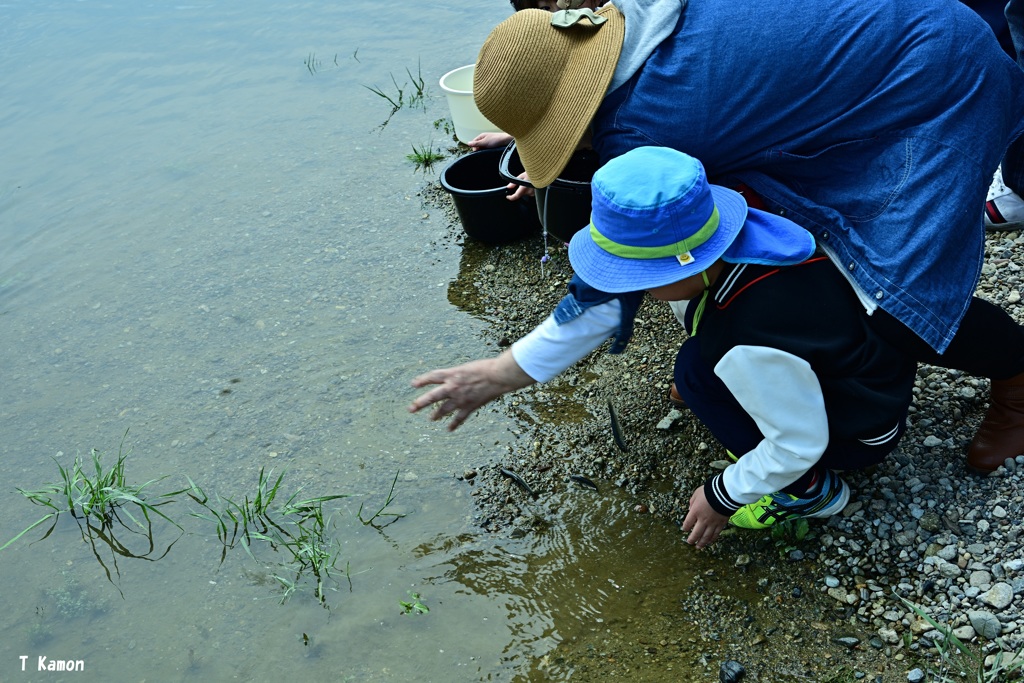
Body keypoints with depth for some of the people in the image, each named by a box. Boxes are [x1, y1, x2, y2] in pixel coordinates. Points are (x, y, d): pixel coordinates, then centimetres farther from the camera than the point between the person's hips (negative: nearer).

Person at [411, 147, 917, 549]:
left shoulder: (753, 343, -40)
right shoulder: (730, 238, -17)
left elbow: (799, 445, -26)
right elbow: (607, 301, -13)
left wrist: (722, 496, -10)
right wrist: (499, 374, -9)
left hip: (865, 434, -7)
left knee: (698, 369, -15)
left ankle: (809, 491, 0)